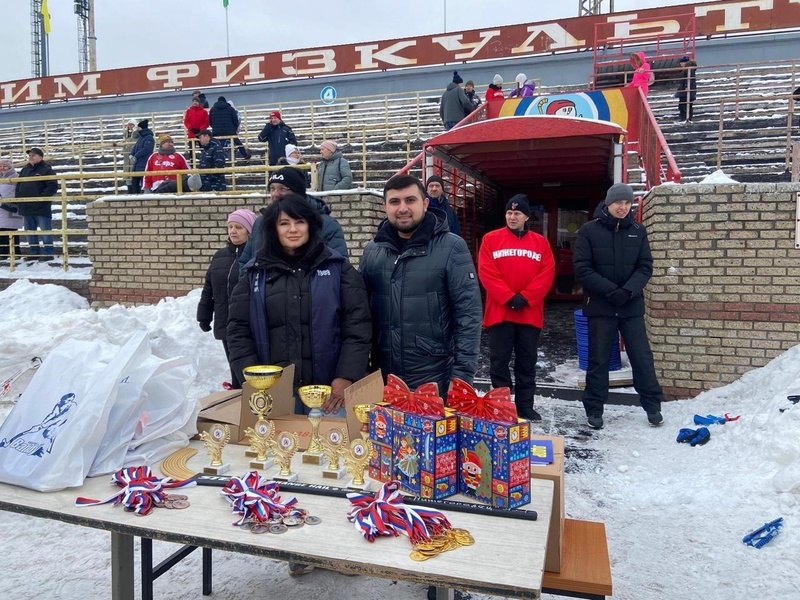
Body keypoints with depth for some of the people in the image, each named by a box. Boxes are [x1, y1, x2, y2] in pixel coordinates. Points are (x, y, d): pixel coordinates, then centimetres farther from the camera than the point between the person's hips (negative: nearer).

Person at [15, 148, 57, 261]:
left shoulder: (46, 170, -3)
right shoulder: (24, 170, 18)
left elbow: (53, 186, -12)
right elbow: (18, 186, 24)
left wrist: (42, 197, -20)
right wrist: (17, 197, 8)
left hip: (41, 208, -7)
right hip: (27, 207, 7)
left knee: (45, 231, -2)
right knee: (30, 231, 11)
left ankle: (48, 253, 2)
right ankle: (33, 252, 19)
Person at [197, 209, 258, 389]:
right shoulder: (220, 255, 13)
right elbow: (209, 289, 19)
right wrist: (204, 316, 17)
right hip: (225, 326, 7)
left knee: (248, 377, -5)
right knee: (236, 375, 15)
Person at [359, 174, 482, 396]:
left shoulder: (451, 248, -8)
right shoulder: (372, 250, 5)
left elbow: (468, 314, -9)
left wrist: (461, 374, -12)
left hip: (434, 379, -4)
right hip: (383, 377, 4)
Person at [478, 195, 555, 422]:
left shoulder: (541, 243, 8)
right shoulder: (491, 239, 3)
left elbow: (547, 274, 0)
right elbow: (486, 272, -6)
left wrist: (525, 298, -13)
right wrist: (509, 297, -14)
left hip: (530, 313, 2)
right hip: (499, 311, -2)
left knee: (527, 362, 9)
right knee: (499, 361, 3)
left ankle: (525, 407, 19)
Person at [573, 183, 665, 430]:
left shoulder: (638, 231, 6)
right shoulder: (589, 230, -3)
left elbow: (645, 267, 3)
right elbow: (582, 268, -9)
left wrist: (628, 290, -15)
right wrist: (610, 290, -17)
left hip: (632, 306, 2)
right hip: (600, 306, -2)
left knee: (642, 357, 7)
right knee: (598, 360, 6)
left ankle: (653, 406, 22)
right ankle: (594, 409, 18)